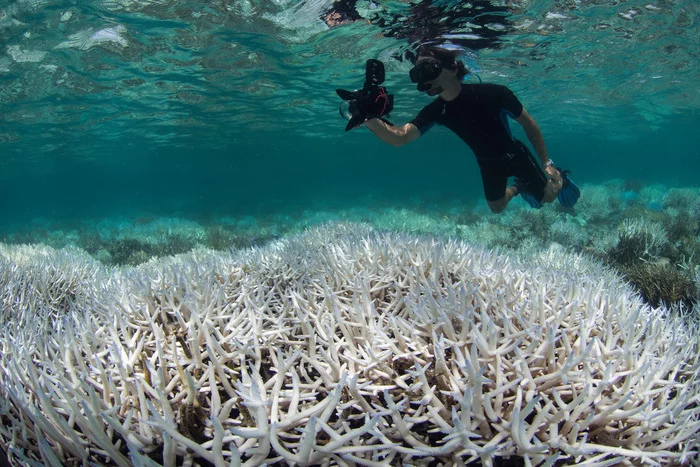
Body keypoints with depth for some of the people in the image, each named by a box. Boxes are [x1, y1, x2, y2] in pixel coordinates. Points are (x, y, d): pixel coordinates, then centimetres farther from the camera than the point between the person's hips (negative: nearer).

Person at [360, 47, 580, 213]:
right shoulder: (435, 111, -23)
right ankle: (518, 188, 49)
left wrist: (547, 163, -16)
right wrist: (370, 119, -56)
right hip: (488, 164, 4)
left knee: (548, 196, 5)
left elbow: (529, 124, -19)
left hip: (515, 155, -3)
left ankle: (558, 177, 40)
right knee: (496, 207, 18)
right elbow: (400, 137, -37)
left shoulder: (493, 94, -34)